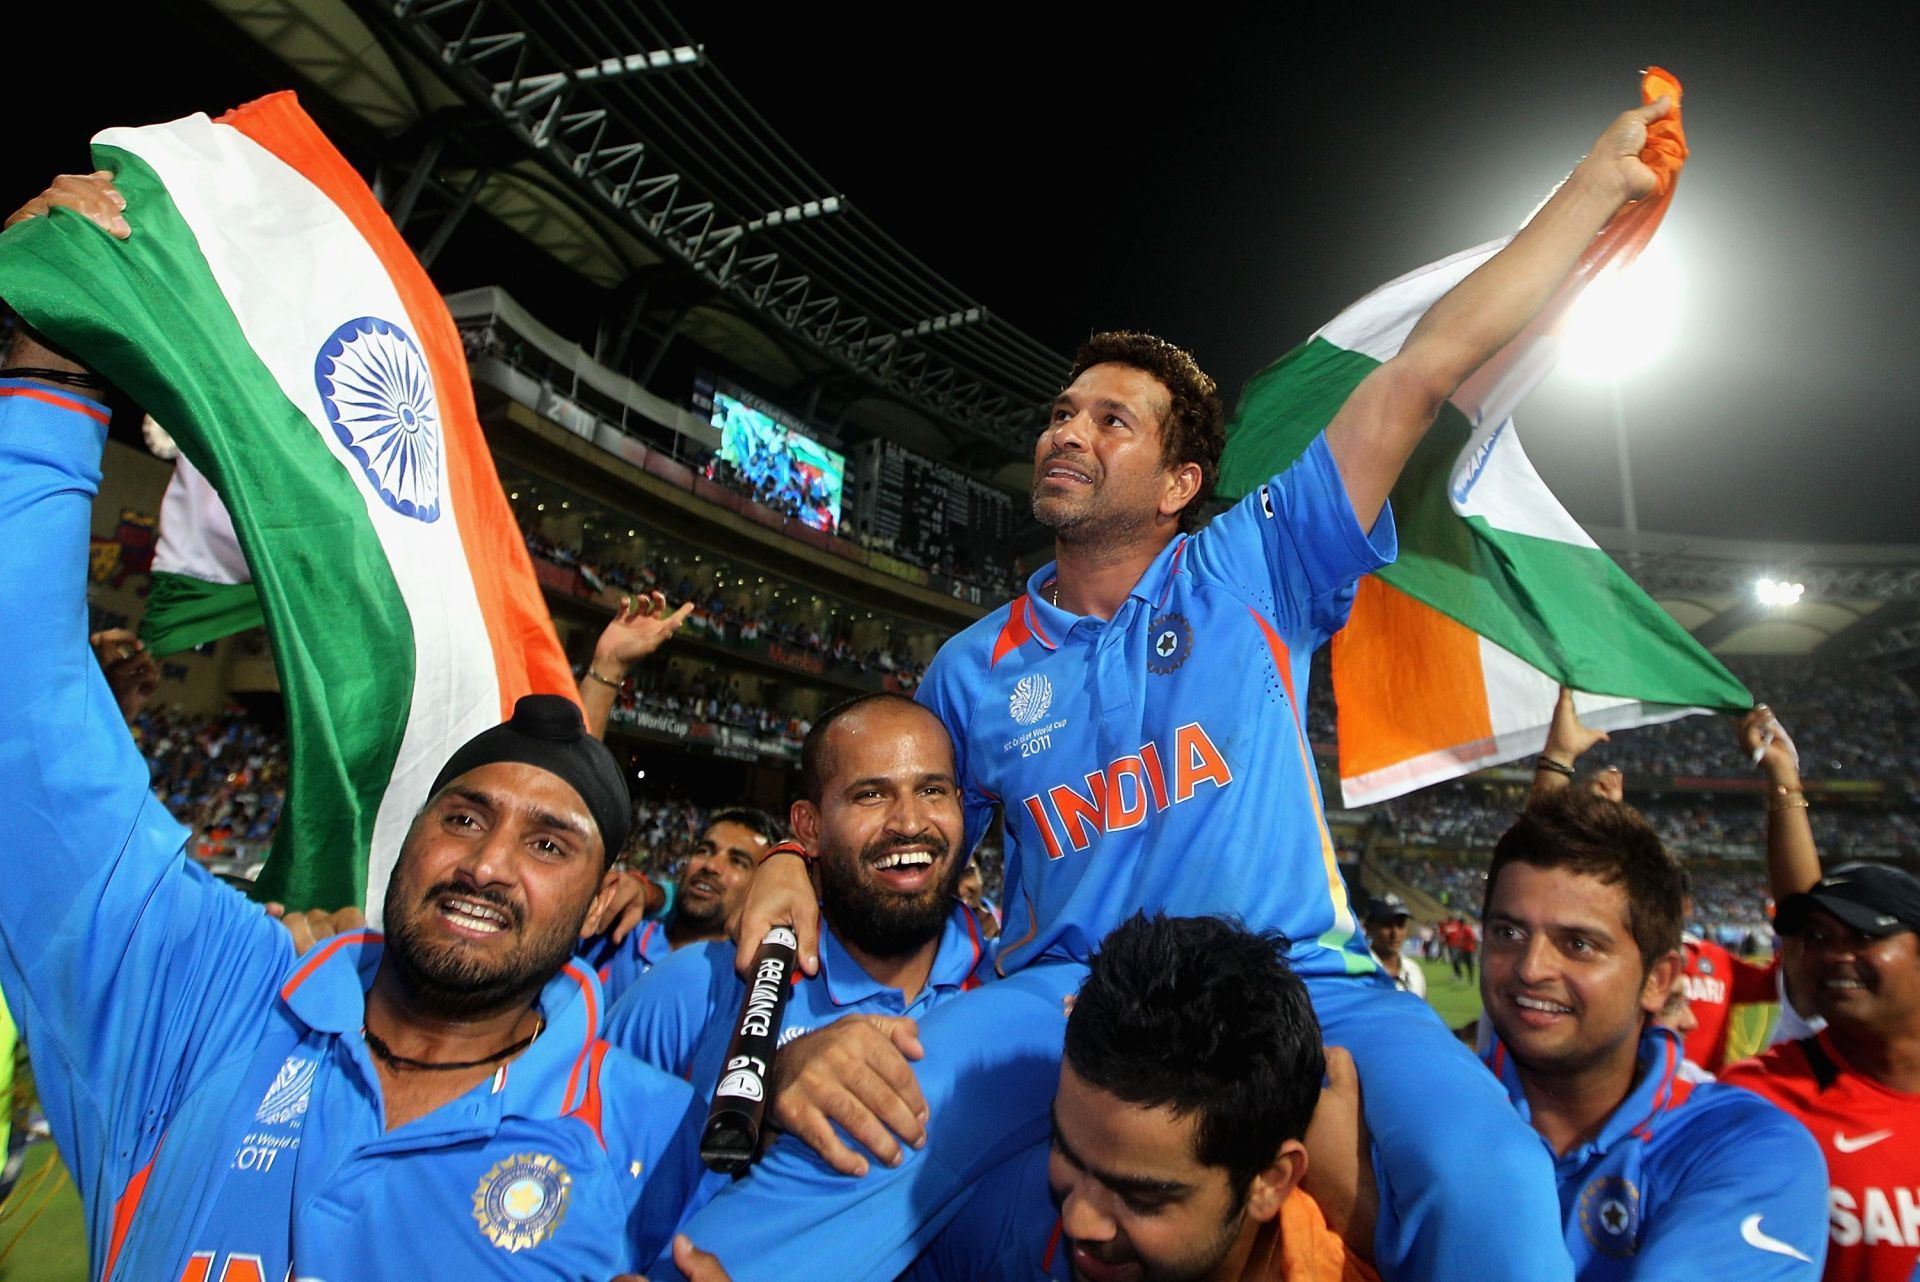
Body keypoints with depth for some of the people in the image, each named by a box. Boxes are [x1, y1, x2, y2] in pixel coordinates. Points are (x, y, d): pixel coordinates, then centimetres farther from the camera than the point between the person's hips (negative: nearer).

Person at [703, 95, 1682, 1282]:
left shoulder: (1253, 572, 5)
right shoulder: (974, 668, 10)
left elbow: (1431, 363, 5)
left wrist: (1600, 178, 9)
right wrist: (795, 866, -3)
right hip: (1064, 994, 1)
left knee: (1487, 1184, -30)